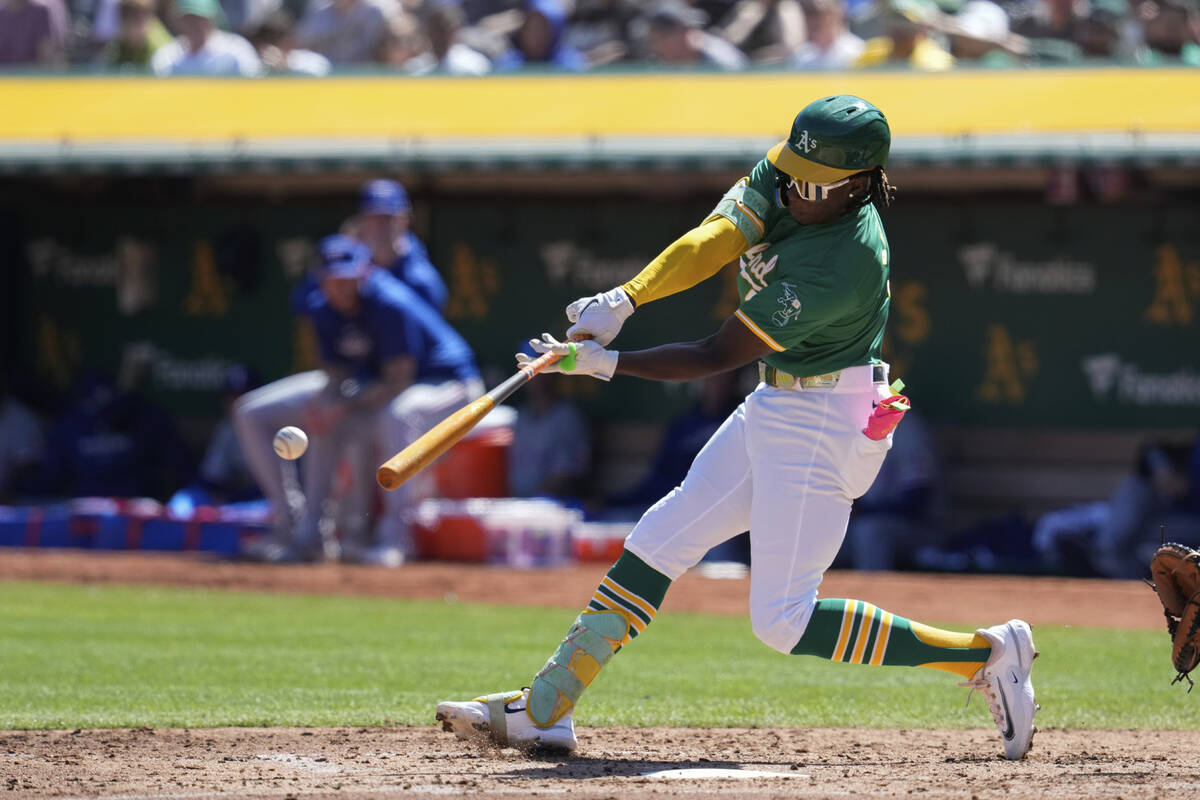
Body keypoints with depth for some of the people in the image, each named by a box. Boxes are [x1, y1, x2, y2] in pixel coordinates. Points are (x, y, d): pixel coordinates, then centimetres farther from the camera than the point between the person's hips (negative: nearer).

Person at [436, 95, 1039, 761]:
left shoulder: (841, 265, -29)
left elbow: (716, 357, -25)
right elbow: (711, 242, -15)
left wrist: (603, 363, -24)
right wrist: (623, 299, -30)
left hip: (823, 428, -9)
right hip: (776, 407, 9)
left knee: (782, 621, -9)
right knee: (660, 538, 9)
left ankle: (985, 653, -3)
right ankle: (542, 710, 15)